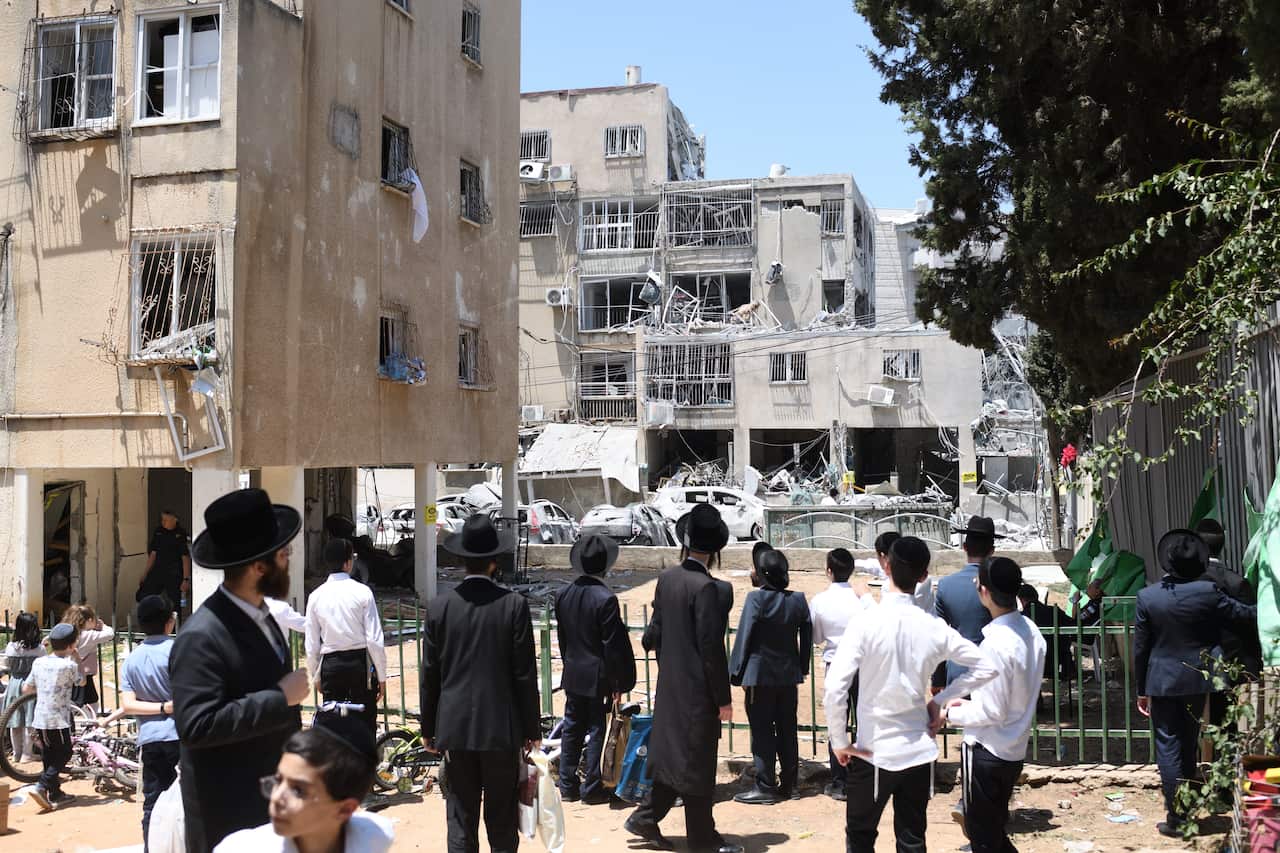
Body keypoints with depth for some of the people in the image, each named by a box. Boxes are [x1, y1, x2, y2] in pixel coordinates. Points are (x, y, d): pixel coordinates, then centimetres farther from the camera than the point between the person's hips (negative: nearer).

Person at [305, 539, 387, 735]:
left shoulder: (316, 596, 0)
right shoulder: (362, 592, -8)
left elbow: (312, 646, 3)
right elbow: (374, 640, -10)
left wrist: (316, 676, 16)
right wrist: (381, 676, -1)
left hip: (330, 663, 2)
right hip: (360, 662, -2)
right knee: (366, 724, 6)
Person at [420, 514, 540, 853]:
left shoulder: (440, 606, -2)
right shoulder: (514, 605, -8)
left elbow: (430, 674, 3)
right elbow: (525, 674, -5)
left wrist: (429, 728, 13)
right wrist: (532, 728, 5)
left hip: (455, 727, 2)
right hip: (502, 728, -2)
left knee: (460, 824, 8)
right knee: (502, 824, 9)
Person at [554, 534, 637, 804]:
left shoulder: (563, 595, 1)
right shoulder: (605, 599, -19)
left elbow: (562, 637, 10)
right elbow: (613, 645, -16)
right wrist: (619, 682, -9)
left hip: (572, 675, 6)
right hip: (598, 677, -6)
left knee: (572, 729, 15)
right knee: (597, 731, 4)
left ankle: (567, 786, 22)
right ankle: (592, 789, 11)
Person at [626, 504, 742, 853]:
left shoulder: (667, 578, 1)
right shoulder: (706, 587, -21)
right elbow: (711, 648, -19)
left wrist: (650, 641, 33)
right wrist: (724, 699, -13)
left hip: (670, 685, 7)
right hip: (698, 688, -7)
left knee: (672, 752, 20)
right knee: (698, 762, 4)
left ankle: (646, 818, 26)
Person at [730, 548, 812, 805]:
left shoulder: (756, 598, -15)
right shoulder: (798, 600, -1)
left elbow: (744, 636, -14)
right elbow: (807, 637, 4)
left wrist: (736, 671, -6)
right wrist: (802, 667, 13)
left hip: (760, 675, -5)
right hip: (789, 676, 5)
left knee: (762, 733, 3)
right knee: (787, 731, 13)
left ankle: (765, 788, 5)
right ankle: (788, 784, 19)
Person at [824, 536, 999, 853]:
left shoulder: (866, 622, -16)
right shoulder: (935, 628, -5)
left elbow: (834, 690, -21)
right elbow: (986, 668, 3)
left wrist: (839, 742, -7)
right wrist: (940, 700, 6)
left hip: (874, 753, -3)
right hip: (919, 752, 3)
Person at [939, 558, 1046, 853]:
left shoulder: (995, 644, -26)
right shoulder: (1030, 630, 0)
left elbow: (992, 712, -20)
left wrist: (950, 715, -6)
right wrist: (972, 704, 12)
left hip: (987, 751, -8)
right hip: (1015, 750, 8)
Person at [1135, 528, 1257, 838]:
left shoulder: (1147, 596, -11)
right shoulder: (1208, 591, -13)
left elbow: (1140, 648, -5)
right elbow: (1242, 613, 3)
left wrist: (1141, 690, 5)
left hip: (1162, 682, -2)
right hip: (1196, 679, 2)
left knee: (1168, 746, 4)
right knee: (1189, 745, 20)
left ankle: (1176, 817, 2)